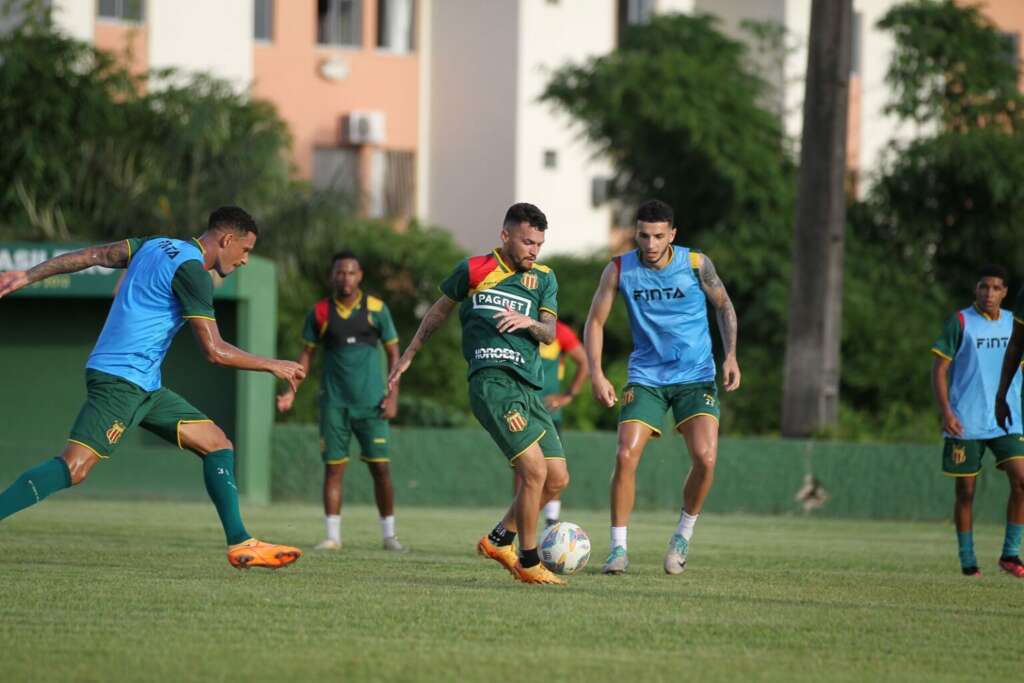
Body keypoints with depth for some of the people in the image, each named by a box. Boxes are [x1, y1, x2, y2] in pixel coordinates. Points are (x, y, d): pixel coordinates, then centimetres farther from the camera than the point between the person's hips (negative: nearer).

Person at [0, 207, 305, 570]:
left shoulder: (156, 246, 15)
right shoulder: (191, 270, -13)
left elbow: (93, 255, 14)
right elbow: (215, 351, -15)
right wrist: (273, 366, -4)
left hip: (144, 387, 10)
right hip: (121, 379, -10)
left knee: (217, 444, 8)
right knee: (73, 468, -21)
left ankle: (240, 543, 6)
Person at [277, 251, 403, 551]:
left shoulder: (376, 308, 1)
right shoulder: (320, 312, 3)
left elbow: (393, 352, 6)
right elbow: (307, 353, 10)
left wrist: (393, 397, -2)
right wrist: (292, 391, -1)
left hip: (371, 402, -1)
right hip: (334, 402, 1)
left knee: (380, 467, -3)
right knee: (333, 467, -1)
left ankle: (389, 534, 7)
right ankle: (333, 536, 4)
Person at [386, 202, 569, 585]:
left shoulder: (543, 278, 16)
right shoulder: (475, 270, 6)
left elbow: (549, 334, 5)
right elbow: (439, 311, 20)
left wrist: (529, 323, -17)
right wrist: (408, 357, 25)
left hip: (529, 388, 6)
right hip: (491, 379, -6)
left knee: (557, 478, 4)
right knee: (534, 469, -17)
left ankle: (500, 539, 21)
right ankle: (528, 562, -5)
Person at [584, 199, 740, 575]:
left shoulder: (696, 264, -7)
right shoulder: (619, 270, -5)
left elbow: (724, 306, 8)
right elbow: (595, 321, 2)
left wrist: (730, 356, -3)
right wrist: (596, 374, -9)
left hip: (696, 376, -1)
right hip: (646, 377, 1)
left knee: (705, 458, -17)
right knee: (625, 456, -16)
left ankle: (683, 536, 7)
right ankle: (618, 548, -4)